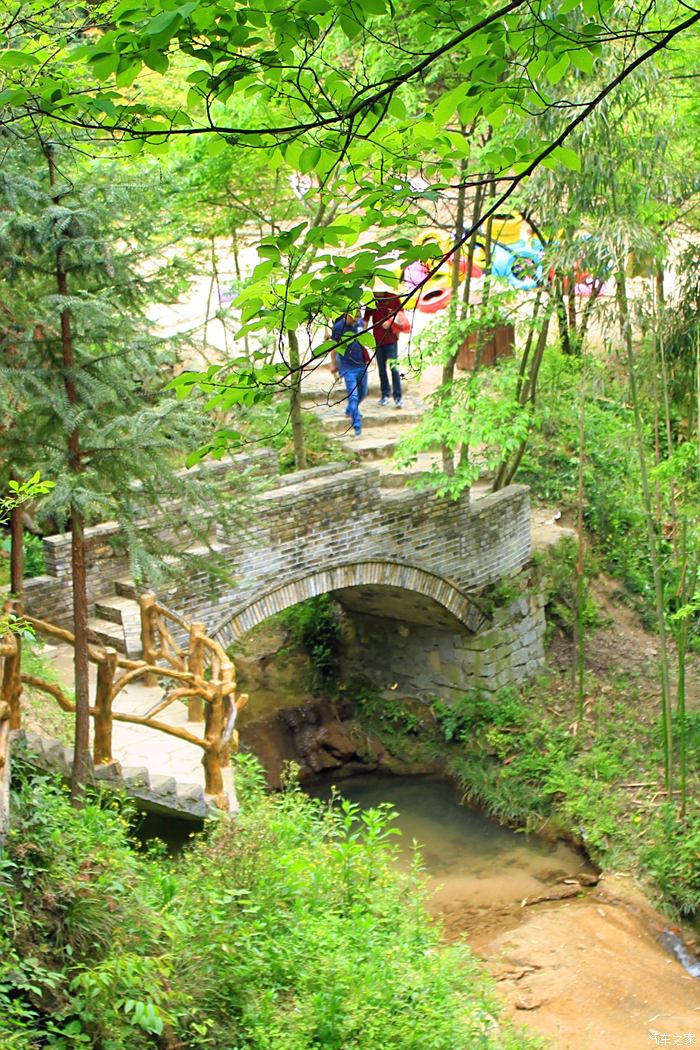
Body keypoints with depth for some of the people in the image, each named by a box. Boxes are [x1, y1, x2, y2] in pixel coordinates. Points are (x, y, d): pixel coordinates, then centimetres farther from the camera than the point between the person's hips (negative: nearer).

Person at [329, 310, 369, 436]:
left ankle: (350, 411, 47)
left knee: (363, 393, 21)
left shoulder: (360, 323, -1)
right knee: (353, 396, -11)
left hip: (362, 364, 6)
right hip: (348, 368, -6)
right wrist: (333, 364, 2)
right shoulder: (338, 328, -16)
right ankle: (357, 426, -7)